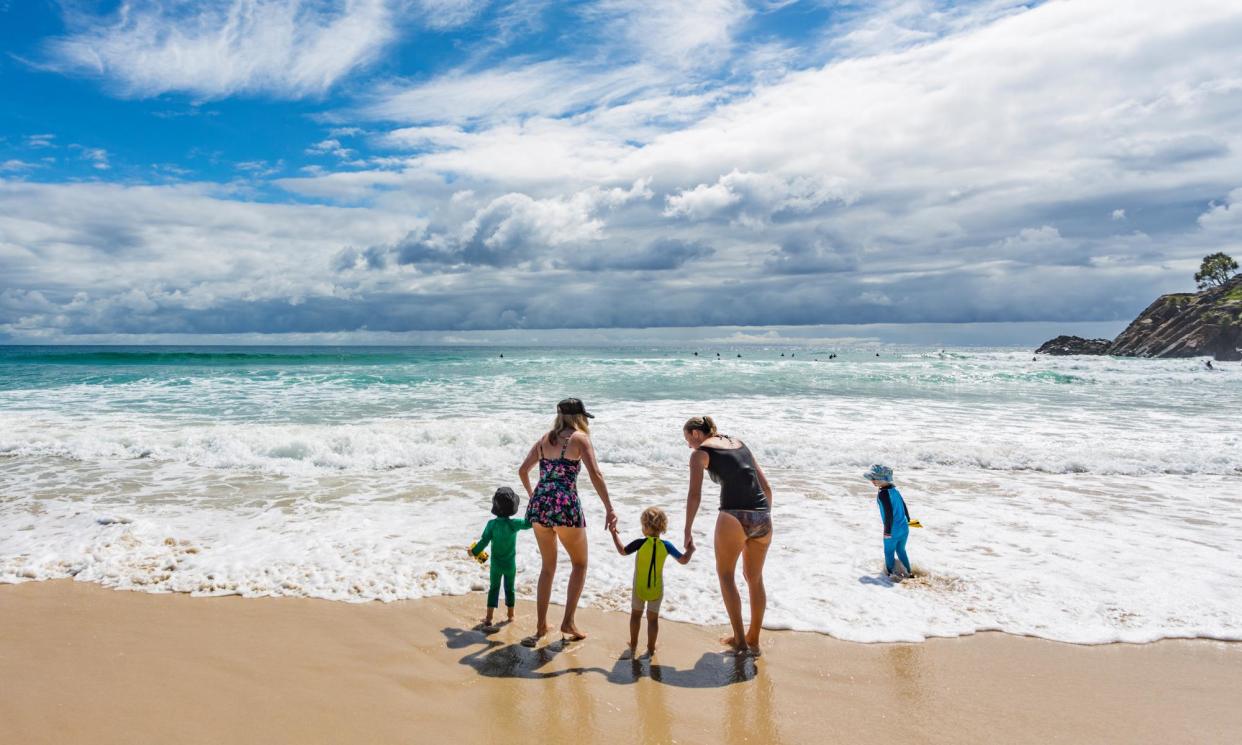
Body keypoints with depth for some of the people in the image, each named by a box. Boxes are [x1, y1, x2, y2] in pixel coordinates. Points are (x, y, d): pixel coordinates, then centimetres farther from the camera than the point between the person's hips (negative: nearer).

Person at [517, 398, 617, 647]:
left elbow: (522, 470, 20)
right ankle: (568, 624, 8)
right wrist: (609, 509, -10)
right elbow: (595, 475, -10)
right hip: (565, 505, -5)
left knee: (548, 566, 20)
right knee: (579, 565, 14)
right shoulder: (579, 438, 0)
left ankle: (541, 626, 22)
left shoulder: (544, 439, 16)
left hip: (538, 504, 5)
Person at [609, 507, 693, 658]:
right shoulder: (666, 545, -13)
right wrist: (690, 550, 14)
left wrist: (614, 533, 7)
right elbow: (684, 560, -7)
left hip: (639, 588, -1)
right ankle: (651, 648, 17)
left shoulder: (640, 543, -19)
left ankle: (633, 645, 32)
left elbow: (622, 551, -3)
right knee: (653, 618, 13)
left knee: (635, 614, 20)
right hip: (657, 589, 1)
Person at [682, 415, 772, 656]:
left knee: (726, 574, 17)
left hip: (733, 517, -5)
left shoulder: (701, 452, 5)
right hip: (762, 517, 6)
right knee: (754, 578, 22)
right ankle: (753, 640, 31)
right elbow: (766, 487, 21)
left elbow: (695, 494, -8)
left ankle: (740, 640, 16)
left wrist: (688, 531, -4)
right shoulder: (739, 443, 22)